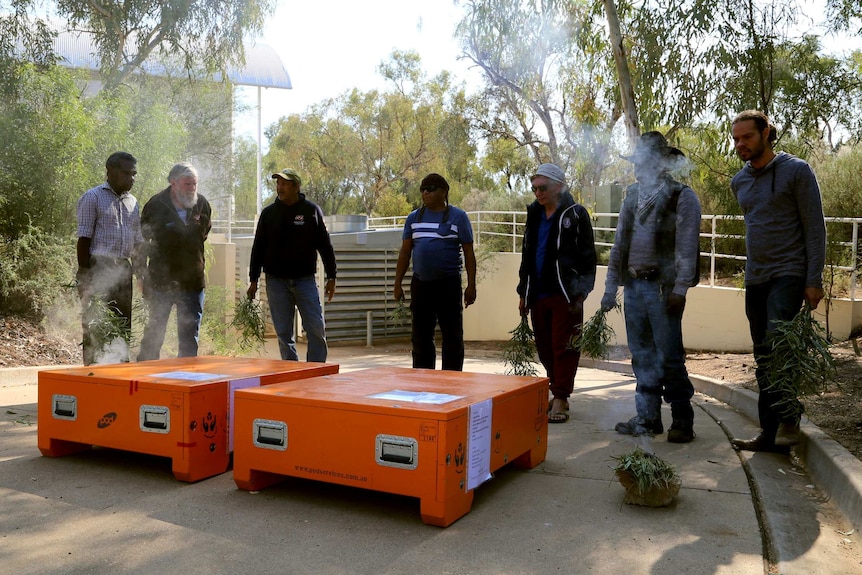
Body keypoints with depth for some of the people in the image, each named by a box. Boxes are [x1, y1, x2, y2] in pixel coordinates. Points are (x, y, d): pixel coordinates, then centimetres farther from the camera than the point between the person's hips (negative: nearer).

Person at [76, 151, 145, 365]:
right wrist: (84, 276, -14)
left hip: (123, 269, 6)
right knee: (96, 327, -4)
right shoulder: (93, 197, -2)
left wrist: (141, 275, 13)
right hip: (99, 268, -6)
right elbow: (84, 239, -8)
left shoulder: (132, 202, 16)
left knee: (123, 326, 10)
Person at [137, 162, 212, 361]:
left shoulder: (202, 204, 2)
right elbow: (143, 240, 0)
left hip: (193, 282, 4)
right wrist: (142, 275, 0)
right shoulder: (156, 205, -8)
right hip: (161, 282, -3)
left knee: (189, 337, 10)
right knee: (154, 332, 5)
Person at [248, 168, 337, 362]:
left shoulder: (311, 210, 1)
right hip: (276, 281, 1)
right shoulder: (268, 213, 6)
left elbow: (325, 245, 4)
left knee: (316, 328, -3)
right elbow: (258, 248, 10)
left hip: (305, 279, -1)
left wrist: (331, 277, 2)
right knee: (284, 333, 4)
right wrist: (253, 280, 7)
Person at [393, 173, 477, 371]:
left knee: (452, 336, 1)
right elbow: (405, 252, 13)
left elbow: (469, 253, 0)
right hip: (420, 285, 4)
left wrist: (471, 285, -6)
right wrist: (397, 284, 7)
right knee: (420, 337, 10)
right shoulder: (414, 218, 12)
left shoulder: (458, 217, 1)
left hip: (449, 285, -4)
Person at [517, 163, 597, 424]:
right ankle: (557, 394, 22)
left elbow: (588, 258, -5)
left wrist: (580, 294, -10)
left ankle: (560, 400, 0)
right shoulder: (534, 215, 16)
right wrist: (523, 293, 18)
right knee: (545, 348, 10)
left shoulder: (575, 214, -3)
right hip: (538, 294, 6)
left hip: (564, 294, -6)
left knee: (564, 347, -5)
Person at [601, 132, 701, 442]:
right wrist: (610, 287, 12)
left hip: (662, 287, -6)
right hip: (633, 285, 6)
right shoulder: (633, 197, 17)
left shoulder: (682, 196, -2)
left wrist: (680, 289, -17)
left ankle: (682, 420, 7)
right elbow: (619, 244, 17)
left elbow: (687, 246, -9)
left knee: (669, 355, -5)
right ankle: (648, 417, 17)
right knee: (642, 355, 9)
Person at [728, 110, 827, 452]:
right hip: (755, 279, 6)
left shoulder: (796, 171, -6)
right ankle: (772, 431, 13)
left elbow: (815, 228, -7)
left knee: (778, 348, -20)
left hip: (788, 275, -6)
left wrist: (814, 280, -12)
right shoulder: (739, 182, 12)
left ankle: (786, 422, -12)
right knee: (763, 358, 7)